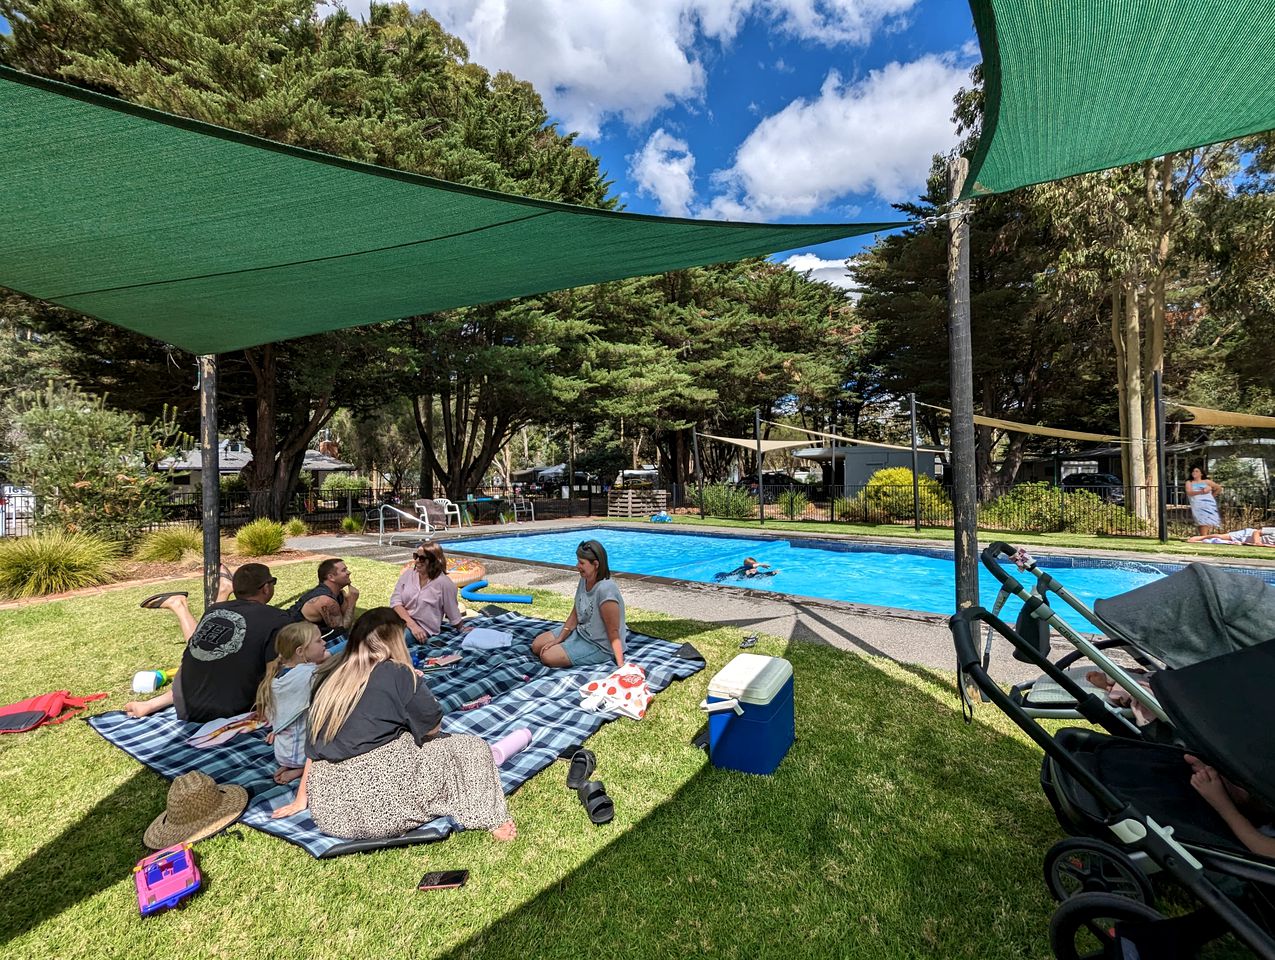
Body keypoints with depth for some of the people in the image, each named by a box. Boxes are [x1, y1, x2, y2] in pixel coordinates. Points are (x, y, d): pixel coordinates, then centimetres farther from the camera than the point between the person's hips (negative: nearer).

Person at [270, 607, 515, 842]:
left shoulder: (328, 678, 10)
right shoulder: (398, 673, -6)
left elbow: (314, 745, 16)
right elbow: (434, 727, 2)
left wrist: (301, 799, 26)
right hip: (384, 795, -7)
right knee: (472, 748, 10)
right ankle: (492, 821, 1)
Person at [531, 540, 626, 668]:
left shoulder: (605, 590, -32)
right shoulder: (584, 580, -6)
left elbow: (613, 633, -28)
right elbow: (575, 615, 4)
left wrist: (621, 666, -32)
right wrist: (559, 639, -1)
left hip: (599, 646, -8)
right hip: (581, 631, 9)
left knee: (548, 657, -16)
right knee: (536, 646, 10)